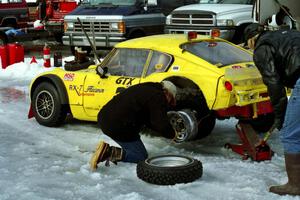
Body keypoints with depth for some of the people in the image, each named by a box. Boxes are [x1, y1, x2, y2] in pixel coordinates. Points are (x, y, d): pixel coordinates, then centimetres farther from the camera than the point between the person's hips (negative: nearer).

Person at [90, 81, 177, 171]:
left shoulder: (146, 89, 23)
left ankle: (107, 149, 6)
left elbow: (148, 119, 33)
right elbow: (162, 124, -12)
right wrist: (172, 134, 8)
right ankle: (110, 152, -14)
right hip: (118, 127, -10)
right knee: (142, 156, 5)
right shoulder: (157, 96, -7)